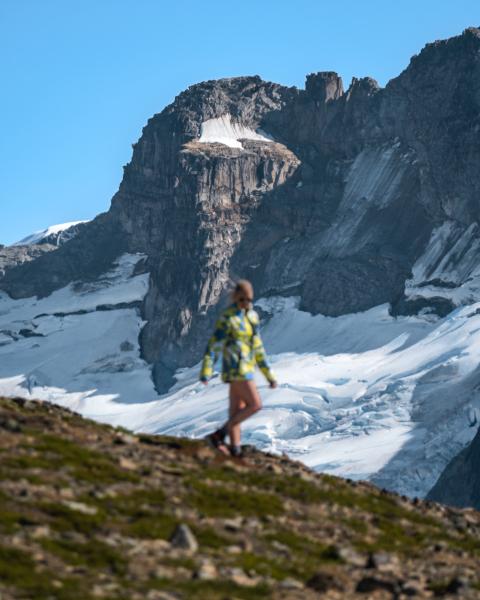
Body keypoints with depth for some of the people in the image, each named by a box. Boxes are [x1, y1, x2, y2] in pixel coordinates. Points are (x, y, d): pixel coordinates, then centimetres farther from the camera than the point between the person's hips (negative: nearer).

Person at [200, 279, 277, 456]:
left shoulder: (251, 316, 14)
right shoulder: (228, 318, -11)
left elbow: (257, 348, 21)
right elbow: (213, 346, -14)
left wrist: (269, 375, 20)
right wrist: (206, 373, -22)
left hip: (246, 368, 8)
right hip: (236, 368, -8)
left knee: (237, 411, 7)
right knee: (255, 405, -11)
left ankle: (235, 447, 9)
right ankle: (219, 434, -8)